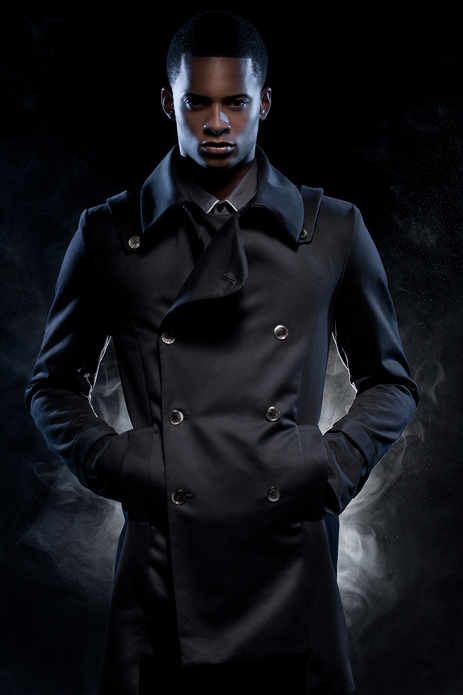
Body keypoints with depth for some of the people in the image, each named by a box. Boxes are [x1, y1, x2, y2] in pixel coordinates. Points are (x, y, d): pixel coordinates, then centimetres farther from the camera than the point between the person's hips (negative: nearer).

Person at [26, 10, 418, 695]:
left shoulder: (334, 232, 6)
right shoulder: (109, 235, 5)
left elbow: (391, 383, 15)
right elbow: (55, 385, 14)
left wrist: (336, 463, -1)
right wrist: (109, 461, -3)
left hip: (291, 566, 1)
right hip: (162, 572, 0)